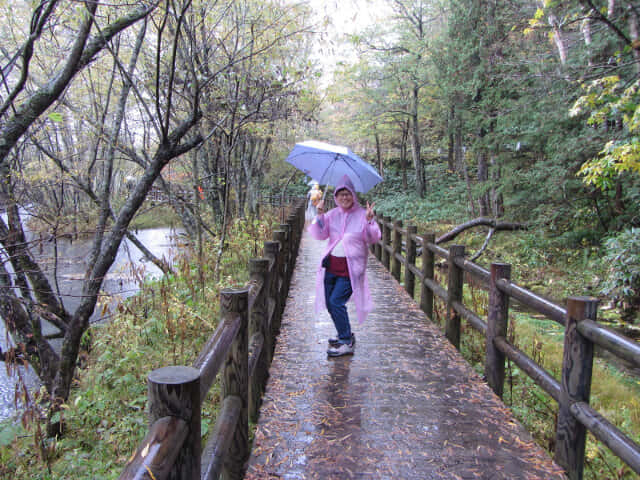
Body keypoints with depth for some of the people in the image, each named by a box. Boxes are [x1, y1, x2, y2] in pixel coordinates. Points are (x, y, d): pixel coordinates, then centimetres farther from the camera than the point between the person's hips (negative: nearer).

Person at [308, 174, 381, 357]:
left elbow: (374, 238, -9)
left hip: (350, 267, -5)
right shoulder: (332, 214, 8)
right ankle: (345, 335, 31)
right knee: (329, 303, 10)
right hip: (331, 265, 5)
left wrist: (369, 221, -25)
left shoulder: (362, 214, -3)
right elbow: (320, 235, -1)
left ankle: (347, 343, -1)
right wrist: (320, 216, -14)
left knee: (336, 302, -14)